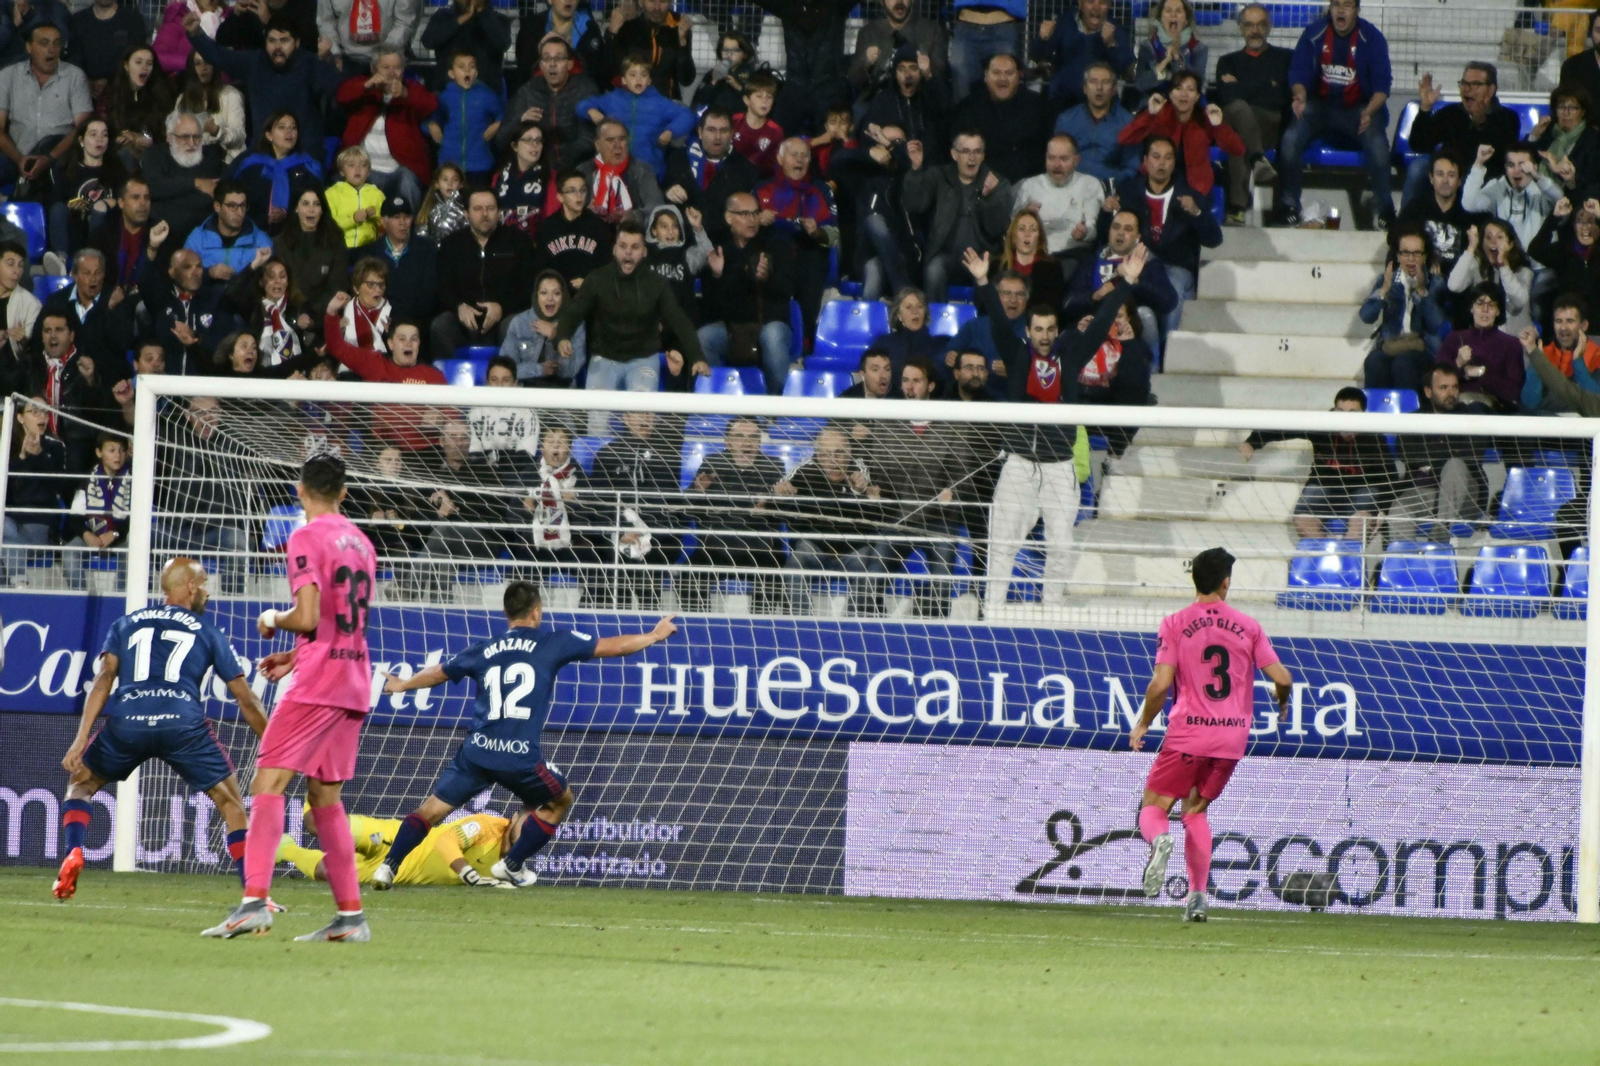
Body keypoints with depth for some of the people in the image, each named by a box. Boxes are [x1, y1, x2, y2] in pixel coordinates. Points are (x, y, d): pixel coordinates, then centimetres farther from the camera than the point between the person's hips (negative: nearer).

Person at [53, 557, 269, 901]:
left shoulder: (126, 625, 24)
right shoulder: (208, 633, 21)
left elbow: (104, 678, 9)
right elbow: (246, 700, 20)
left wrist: (81, 739, 2)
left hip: (126, 722, 1)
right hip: (183, 724, -1)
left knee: (81, 782, 25)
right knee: (230, 801, 15)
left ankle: (73, 851, -2)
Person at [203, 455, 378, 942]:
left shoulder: (307, 538, -8)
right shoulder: (360, 542, 17)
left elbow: (308, 617, -17)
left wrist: (273, 620, 3)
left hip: (316, 683, -8)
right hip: (355, 684, 8)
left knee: (268, 782, -11)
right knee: (325, 796, 14)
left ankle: (255, 901, -26)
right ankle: (351, 915, 11)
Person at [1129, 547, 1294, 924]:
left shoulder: (1175, 624, -3)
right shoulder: (1248, 626, 3)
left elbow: (1160, 684, -10)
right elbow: (1281, 678, 0)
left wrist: (1143, 724, 6)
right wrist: (1282, 702, 23)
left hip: (1188, 735, -3)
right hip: (1233, 737, 3)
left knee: (1153, 805, 7)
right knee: (1196, 810, 20)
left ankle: (1159, 839, -30)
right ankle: (1198, 896, 9)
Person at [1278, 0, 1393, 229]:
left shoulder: (1372, 38, -4)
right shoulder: (1313, 34, 0)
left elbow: (1382, 85, -7)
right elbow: (1298, 73, -2)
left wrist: (1369, 111, -26)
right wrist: (1300, 96, -26)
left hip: (1358, 108, -1)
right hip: (1320, 105, 1)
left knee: (1377, 142, -32)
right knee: (1291, 138, -28)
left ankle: (1383, 209, -18)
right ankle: (1288, 205, -14)